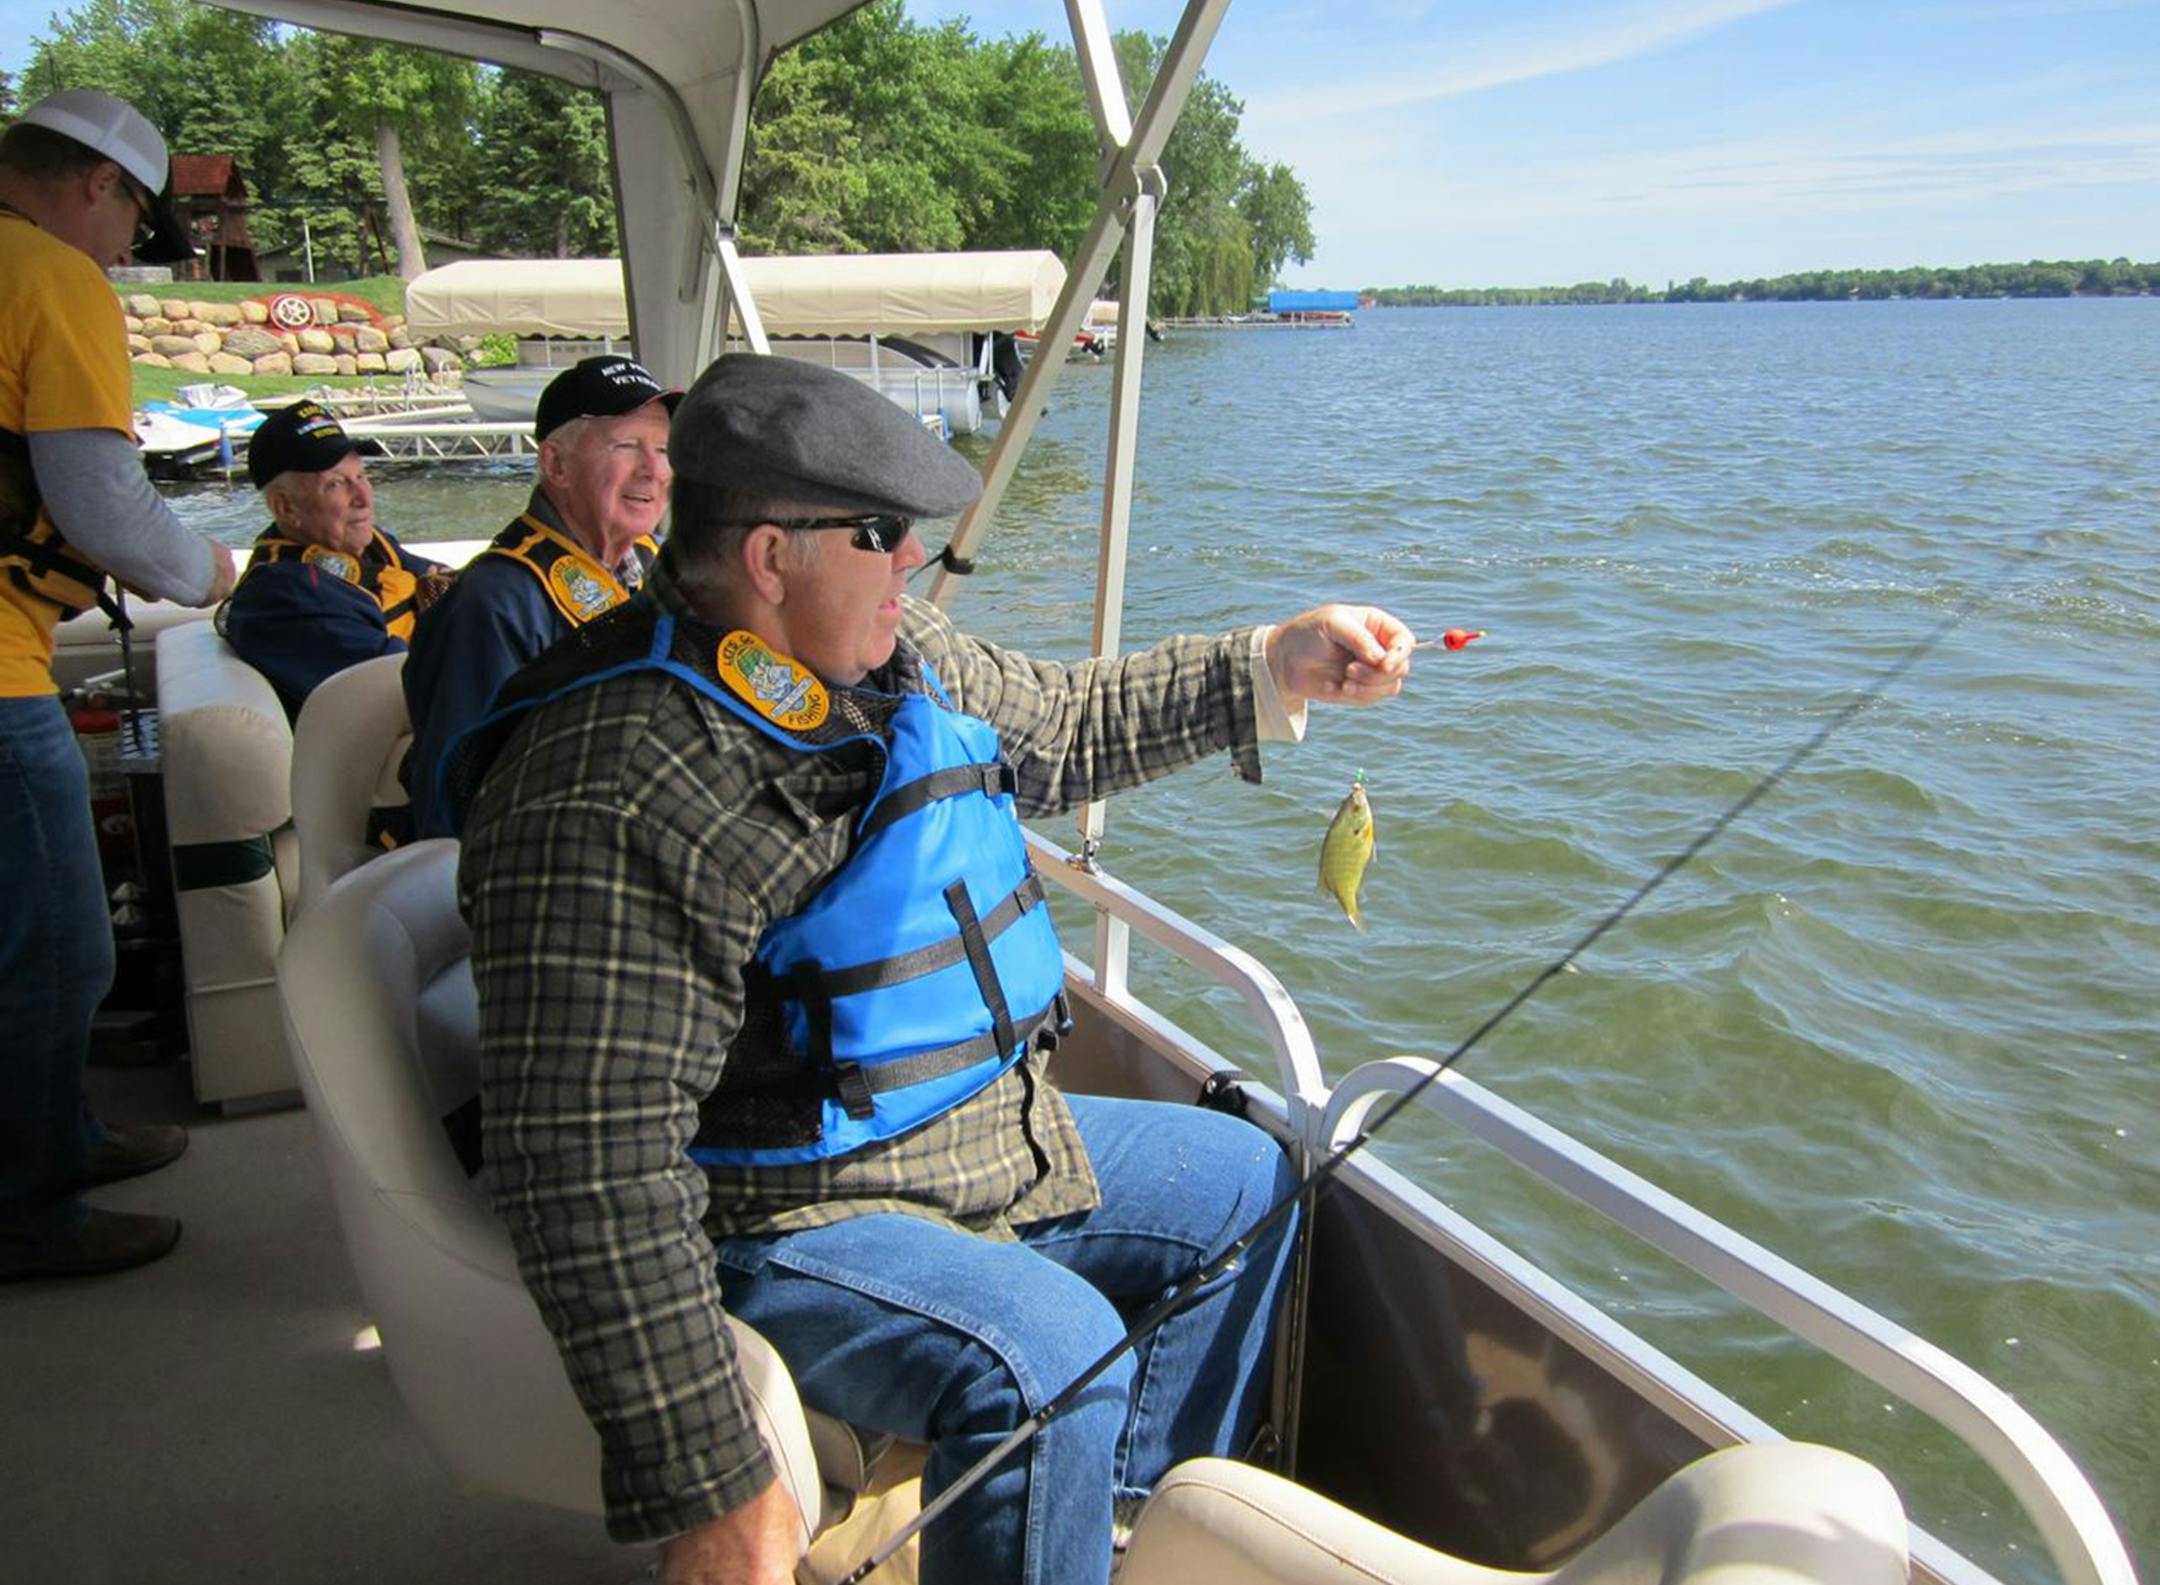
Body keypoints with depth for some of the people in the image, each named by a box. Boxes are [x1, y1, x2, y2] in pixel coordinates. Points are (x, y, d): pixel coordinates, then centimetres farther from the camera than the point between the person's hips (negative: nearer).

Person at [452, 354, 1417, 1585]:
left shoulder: (891, 650, -1)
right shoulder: (609, 792, -29)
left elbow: (1055, 727, 19)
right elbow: (589, 1172, -30)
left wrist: (1278, 667, 12)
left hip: (993, 1133, 10)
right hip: (789, 1218, -9)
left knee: (1249, 1183, 17)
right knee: (1052, 1364, -33)